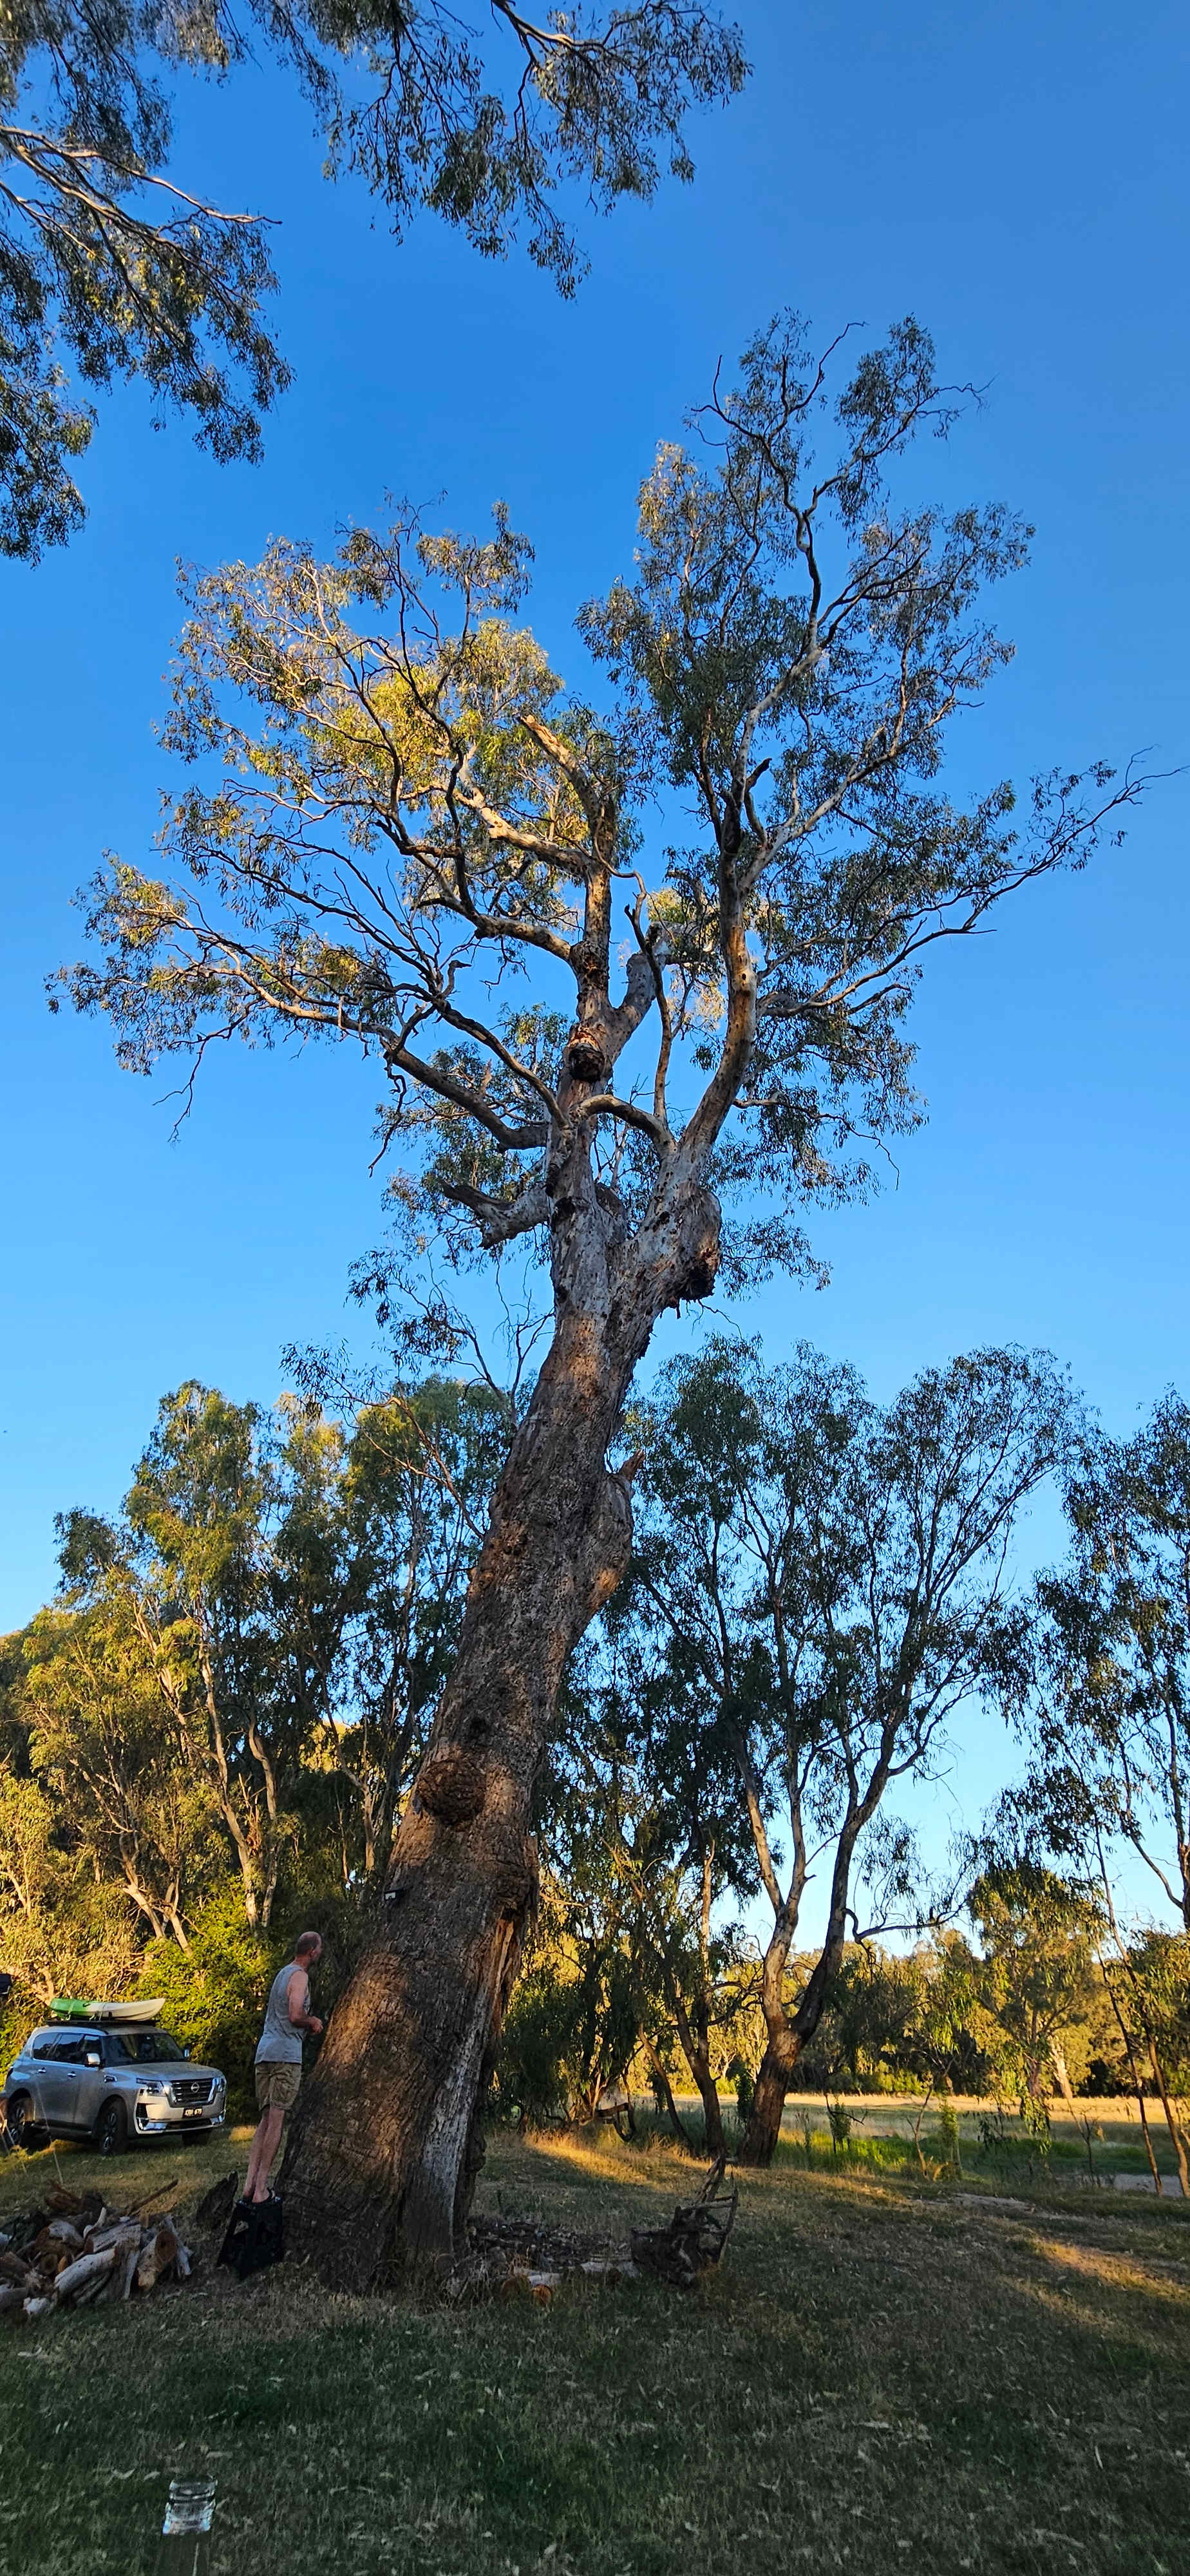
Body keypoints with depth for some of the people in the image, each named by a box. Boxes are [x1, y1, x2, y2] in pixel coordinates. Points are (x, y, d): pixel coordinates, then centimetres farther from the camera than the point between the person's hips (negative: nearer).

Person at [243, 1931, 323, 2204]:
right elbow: (295, 2015, -20)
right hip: (286, 2052, -9)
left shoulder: (283, 1973, 22)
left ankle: (251, 2183, 2)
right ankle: (261, 2188, -7)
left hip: (265, 2050, 9)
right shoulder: (299, 1976, -8)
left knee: (266, 2118, 10)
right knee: (277, 2120, -6)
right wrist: (314, 2022, -1)